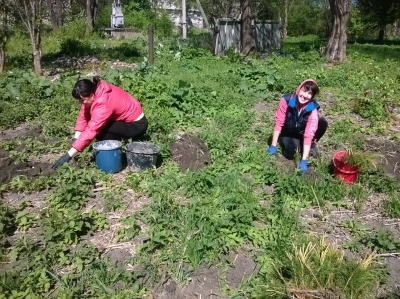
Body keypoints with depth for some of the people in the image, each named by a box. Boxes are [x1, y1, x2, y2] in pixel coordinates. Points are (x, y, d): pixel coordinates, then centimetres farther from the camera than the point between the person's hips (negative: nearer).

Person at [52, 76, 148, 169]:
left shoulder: (103, 104, -31)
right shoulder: (94, 91, -8)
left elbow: (90, 131, -34)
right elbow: (83, 116, -3)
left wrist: (68, 155, -33)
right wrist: (75, 139, -13)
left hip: (137, 125, -9)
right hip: (126, 119, 9)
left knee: (99, 128, -23)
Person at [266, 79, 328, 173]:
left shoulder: (312, 109, -28)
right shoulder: (286, 100, -28)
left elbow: (309, 134, -31)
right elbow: (279, 123, -21)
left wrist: (303, 160, -35)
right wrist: (273, 145, -20)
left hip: (302, 133, 1)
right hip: (288, 132, -1)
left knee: (323, 123, -27)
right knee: (289, 153, -30)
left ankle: (312, 144, 0)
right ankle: (296, 144, 7)